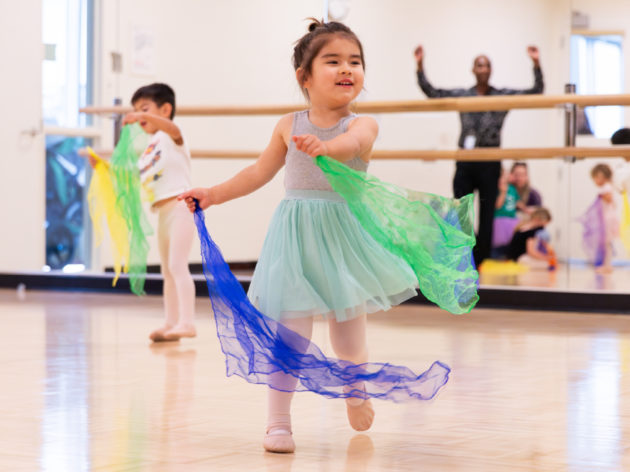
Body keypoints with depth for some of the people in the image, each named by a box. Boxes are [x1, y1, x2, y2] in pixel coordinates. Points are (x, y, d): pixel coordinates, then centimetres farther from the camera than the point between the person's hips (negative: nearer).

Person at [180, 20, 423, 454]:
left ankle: (356, 390, 40)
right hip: (296, 235, 1)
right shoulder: (289, 126, 3)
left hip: (345, 236, -1)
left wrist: (323, 146, -53)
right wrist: (213, 195, 16)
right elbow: (261, 171, 17)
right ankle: (278, 421, 6)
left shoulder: (363, 124, -6)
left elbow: (352, 144, -31)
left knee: (349, 332, 9)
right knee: (289, 332, -4)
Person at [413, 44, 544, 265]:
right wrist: (420, 66, -7)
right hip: (465, 161, 1)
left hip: (489, 163, -1)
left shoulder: (504, 95, 6)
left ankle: (482, 262, 6)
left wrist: (537, 64, -16)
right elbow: (431, 92, 4)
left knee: (486, 215, 1)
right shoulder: (460, 95, 10)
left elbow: (536, 91, -2)